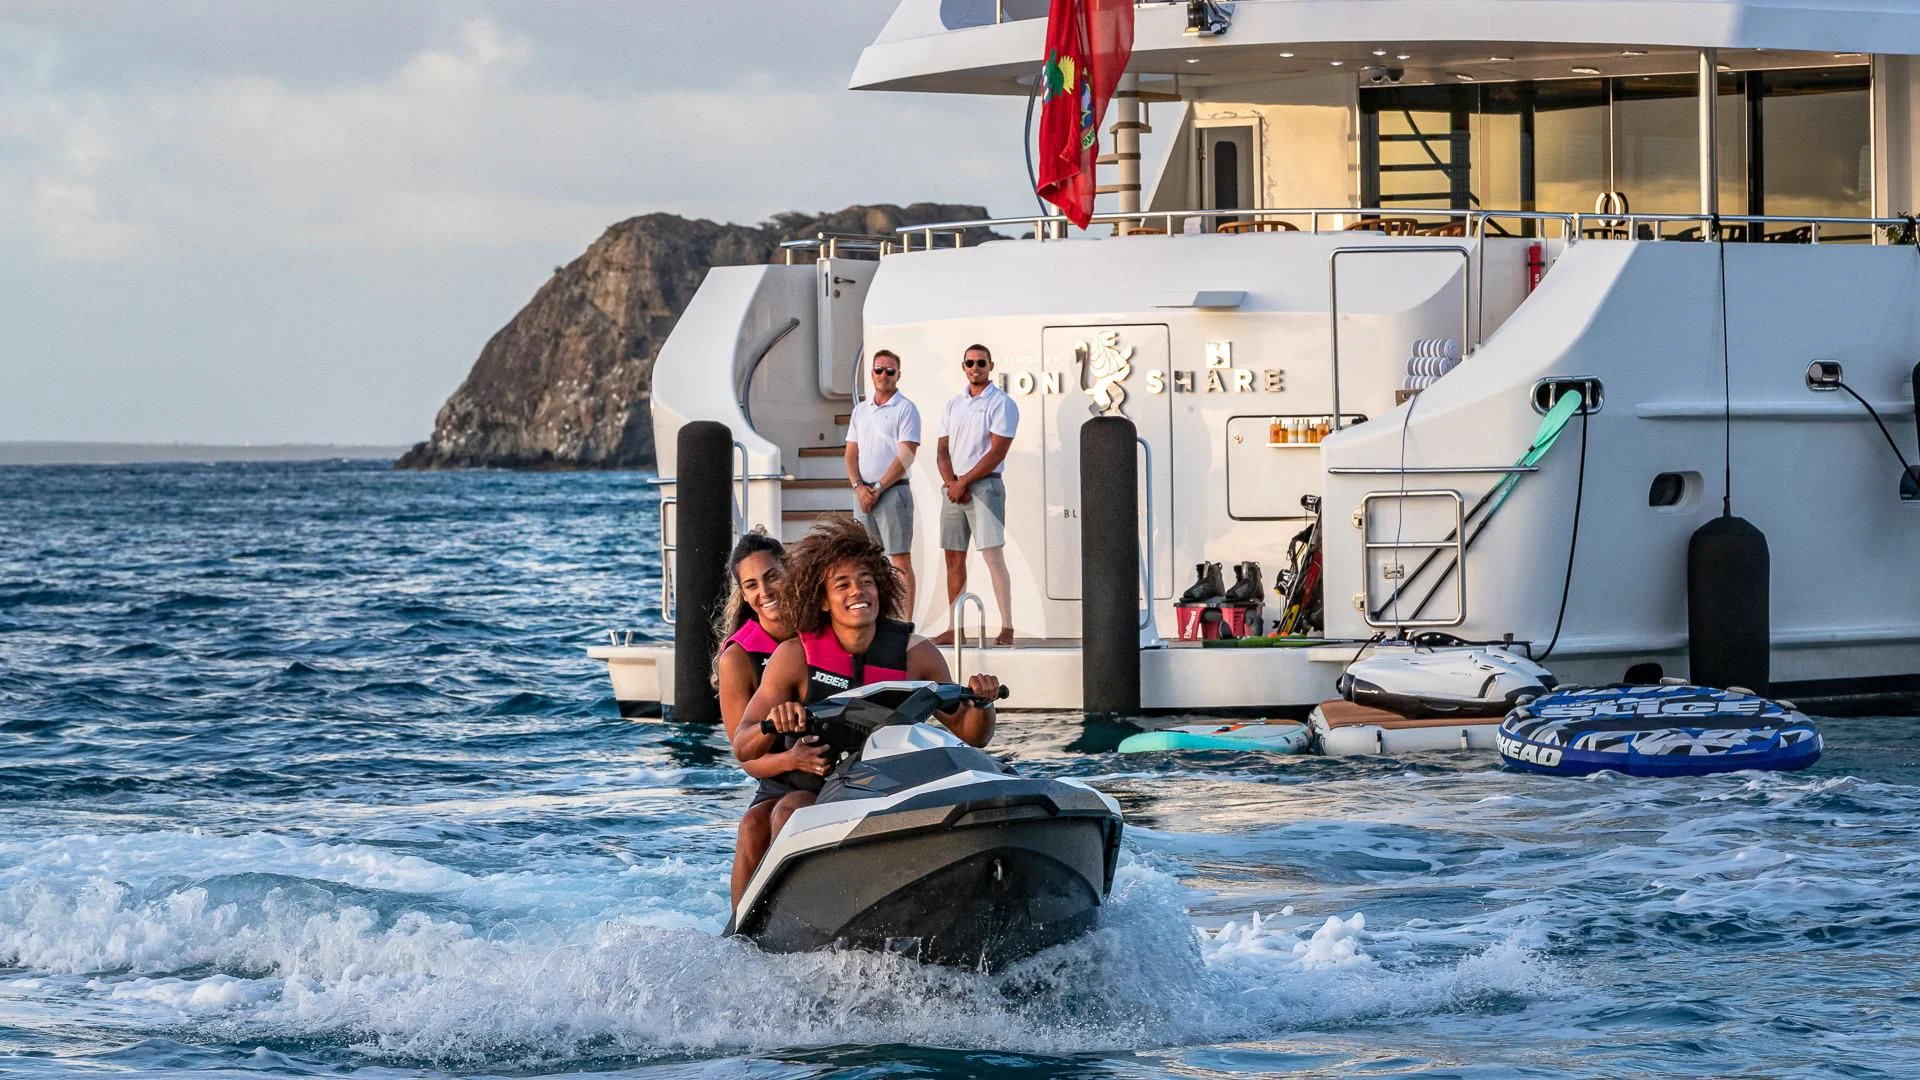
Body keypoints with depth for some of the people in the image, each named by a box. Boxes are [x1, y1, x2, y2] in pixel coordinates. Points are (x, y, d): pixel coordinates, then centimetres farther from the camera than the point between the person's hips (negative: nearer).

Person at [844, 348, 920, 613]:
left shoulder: (905, 409, -4)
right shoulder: (860, 410, 15)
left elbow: (906, 457, -11)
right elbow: (851, 454, 12)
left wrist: (878, 488, -13)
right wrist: (859, 487, -5)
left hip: (893, 492, -6)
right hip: (864, 494, 6)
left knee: (900, 561, -7)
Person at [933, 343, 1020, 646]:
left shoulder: (1001, 404, -4)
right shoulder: (953, 405, 16)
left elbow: (997, 452, -11)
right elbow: (943, 451, 13)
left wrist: (964, 482, -12)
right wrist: (951, 483, -5)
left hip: (985, 486, -6)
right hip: (954, 487, 6)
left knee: (993, 555, -13)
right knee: (954, 558, 6)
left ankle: (1007, 628, -14)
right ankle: (954, 628, 10)